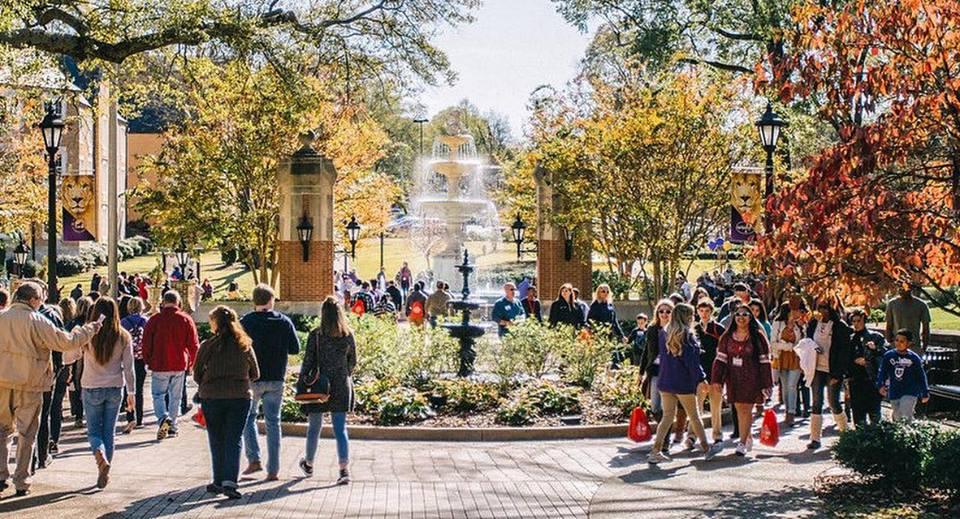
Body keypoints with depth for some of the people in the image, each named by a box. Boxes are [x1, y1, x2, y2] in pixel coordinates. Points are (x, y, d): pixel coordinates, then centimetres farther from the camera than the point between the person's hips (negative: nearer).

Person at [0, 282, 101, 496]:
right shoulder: (37, 322, -12)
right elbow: (66, 342, -11)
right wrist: (90, 329, 0)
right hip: (29, 385, -3)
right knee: (27, 434, 7)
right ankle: (21, 482, 9)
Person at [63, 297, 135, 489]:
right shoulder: (123, 337, -5)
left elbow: (68, 358, -1)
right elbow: (129, 368, -2)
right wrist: (131, 392, 6)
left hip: (92, 389, -2)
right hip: (115, 389, 2)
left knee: (94, 430, 9)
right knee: (109, 431, 12)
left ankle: (100, 456, -21)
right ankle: (104, 473, 12)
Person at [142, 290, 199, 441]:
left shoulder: (154, 320, -4)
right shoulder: (186, 320, 0)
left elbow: (146, 343, -2)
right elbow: (194, 345, 2)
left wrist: (148, 361, 12)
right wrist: (191, 363, 14)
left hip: (159, 365, -2)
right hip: (180, 365, 2)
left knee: (158, 394, 6)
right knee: (175, 396, 13)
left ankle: (163, 417, -20)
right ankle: (172, 426, 16)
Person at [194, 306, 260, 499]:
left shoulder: (207, 346, -5)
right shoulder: (244, 345, 1)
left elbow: (197, 375, 0)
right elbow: (255, 374, 8)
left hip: (212, 397, -1)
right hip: (240, 397, 1)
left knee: (217, 441, 12)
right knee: (234, 440, 2)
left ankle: (219, 482, 16)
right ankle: (230, 481, -10)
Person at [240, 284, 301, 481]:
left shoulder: (245, 322, -6)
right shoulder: (284, 322, -2)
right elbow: (295, 349, 0)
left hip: (251, 378, -1)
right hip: (276, 379, 1)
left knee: (248, 417, 17)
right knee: (273, 422, 8)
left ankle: (254, 459, 3)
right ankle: (273, 470, 6)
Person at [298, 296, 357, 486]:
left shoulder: (316, 335, -10)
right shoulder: (348, 335, -1)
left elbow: (308, 361, -8)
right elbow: (353, 361, 8)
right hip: (341, 388, 2)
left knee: (314, 427, 15)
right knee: (340, 430, 2)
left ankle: (308, 464, 34)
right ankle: (344, 470, -8)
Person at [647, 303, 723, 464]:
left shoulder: (663, 334, 6)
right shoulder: (687, 335, -13)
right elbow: (692, 360, -14)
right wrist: (700, 379, -9)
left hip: (665, 381, 5)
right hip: (684, 383, -5)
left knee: (667, 416, 7)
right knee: (694, 416, 9)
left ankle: (656, 452, -2)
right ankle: (707, 449, 22)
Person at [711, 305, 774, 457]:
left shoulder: (757, 336, -2)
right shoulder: (727, 337, 7)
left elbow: (764, 361, -1)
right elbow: (721, 358, 6)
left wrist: (766, 384, -4)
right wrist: (717, 380, -1)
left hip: (751, 379, -3)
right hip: (733, 379, 4)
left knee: (746, 410, -5)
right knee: (739, 409, 8)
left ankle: (742, 443, 1)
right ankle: (748, 438, 26)